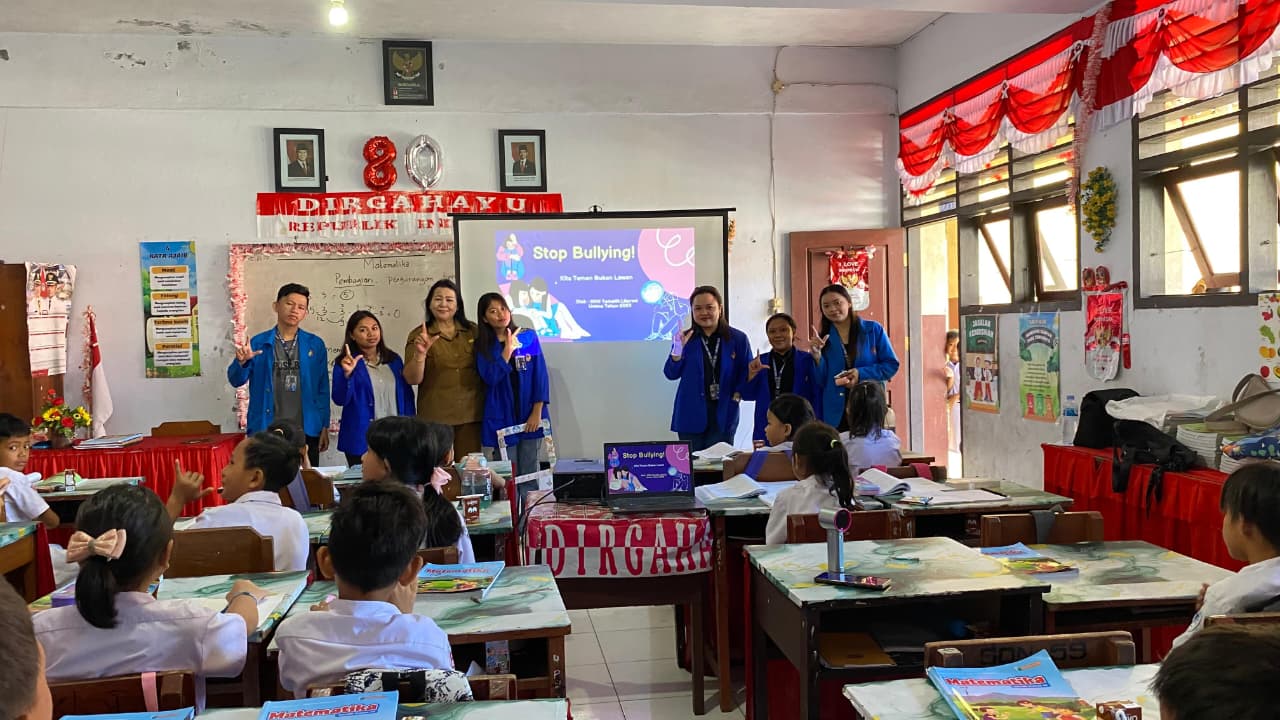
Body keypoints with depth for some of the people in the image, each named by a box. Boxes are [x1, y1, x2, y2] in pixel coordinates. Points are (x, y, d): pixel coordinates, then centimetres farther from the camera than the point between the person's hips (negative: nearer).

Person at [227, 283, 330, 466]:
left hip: (306, 431, 1)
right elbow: (236, 381, 1)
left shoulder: (315, 345, 5)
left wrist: (324, 427, 3)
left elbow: (322, 388, 7)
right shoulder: (258, 343, 3)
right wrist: (241, 361, -20)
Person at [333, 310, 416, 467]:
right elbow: (340, 400, -11)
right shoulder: (345, 363, -2)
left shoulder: (394, 360, 10)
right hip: (361, 441, -3)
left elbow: (407, 396, 12)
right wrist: (347, 374, -27)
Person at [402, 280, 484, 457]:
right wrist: (420, 354, -22)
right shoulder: (419, 335, 2)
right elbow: (412, 380, -6)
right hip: (435, 418, -2)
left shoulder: (473, 331, 8)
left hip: (471, 415, 2)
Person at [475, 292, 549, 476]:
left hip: (529, 415, 0)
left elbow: (540, 375, 0)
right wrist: (508, 349, -14)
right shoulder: (482, 346, 3)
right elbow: (490, 378, -11)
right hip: (501, 417, 0)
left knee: (529, 472, 5)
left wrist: (537, 413, -7)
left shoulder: (529, 337, 2)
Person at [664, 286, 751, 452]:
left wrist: (737, 395, -8)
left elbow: (747, 373, 6)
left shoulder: (738, 339, 2)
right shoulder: (685, 339, 4)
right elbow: (671, 374, 3)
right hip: (691, 414, 1)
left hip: (723, 414, -1)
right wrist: (677, 352, -13)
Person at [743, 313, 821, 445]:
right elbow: (748, 396, 7)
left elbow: (817, 396, -1)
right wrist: (752, 375, -11)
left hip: (800, 432, -2)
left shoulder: (808, 361, 0)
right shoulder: (759, 362, 9)